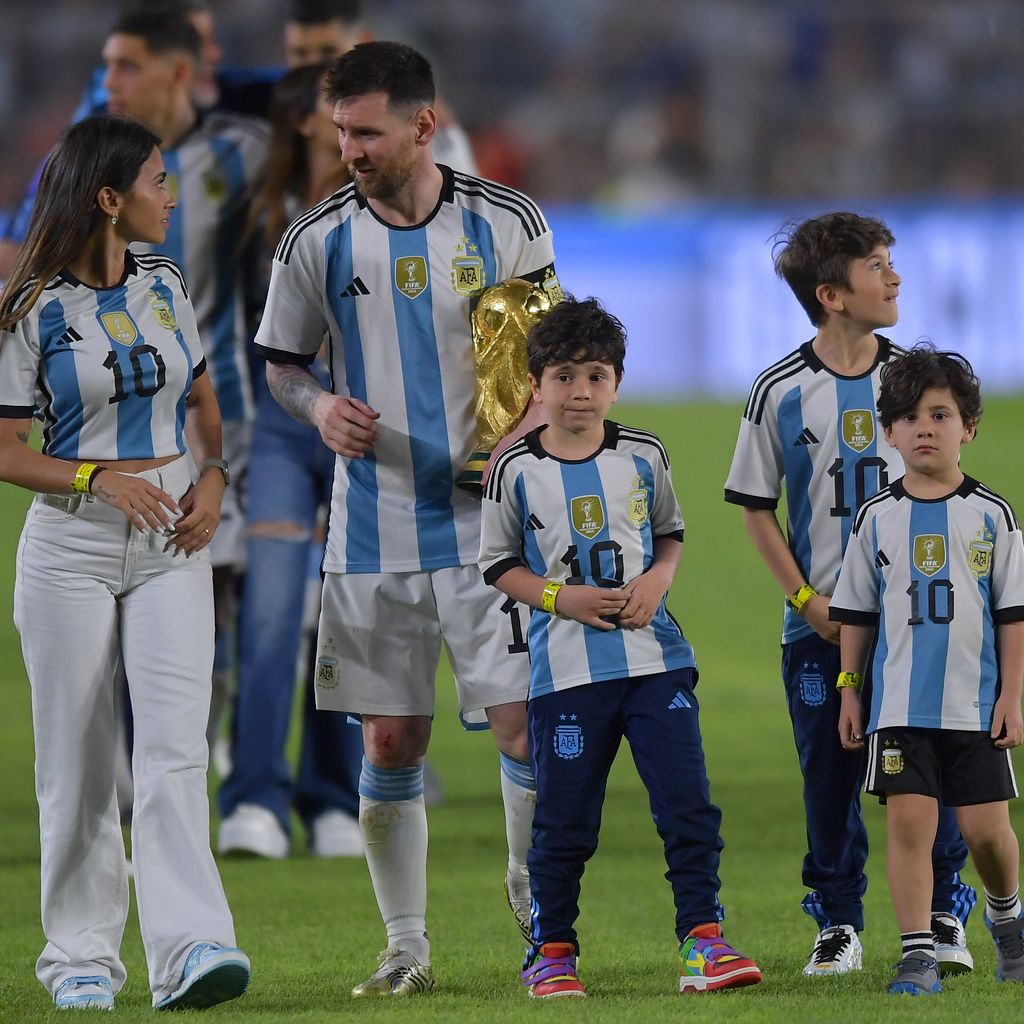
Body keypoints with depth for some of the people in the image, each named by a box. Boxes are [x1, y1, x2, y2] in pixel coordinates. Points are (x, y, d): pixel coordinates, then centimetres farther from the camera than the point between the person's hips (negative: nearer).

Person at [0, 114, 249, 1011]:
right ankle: (82, 956, 12)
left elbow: (203, 402, 21)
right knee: (78, 759, 1)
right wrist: (101, 479, -19)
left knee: (176, 744, -12)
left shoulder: (164, 287, 9)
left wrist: (214, 479, 2)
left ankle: (190, 947, -21)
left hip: (172, 543, 3)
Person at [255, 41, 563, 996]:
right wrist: (319, 407, -10)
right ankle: (406, 944, 13)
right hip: (374, 527, 1)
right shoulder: (316, 241, 0)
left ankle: (533, 885, 17)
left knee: (524, 721, -7)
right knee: (391, 741, 2)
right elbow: (280, 361, 11)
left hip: (488, 517, -1)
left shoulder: (506, 223, -2)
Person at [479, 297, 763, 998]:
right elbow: (499, 564, 5)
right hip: (565, 670, -2)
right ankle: (551, 953, 17)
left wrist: (656, 580, -4)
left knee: (690, 807, -5)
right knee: (565, 822, 3)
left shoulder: (643, 456, 5)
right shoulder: (517, 471, -1)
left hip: (654, 657, 2)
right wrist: (560, 596, -11)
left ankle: (702, 941, 0)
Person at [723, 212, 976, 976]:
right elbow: (757, 508, 2)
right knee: (831, 777, 4)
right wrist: (808, 600, -6)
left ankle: (944, 919, 11)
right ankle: (839, 926, 15)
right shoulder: (782, 391, -3)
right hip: (820, 624, -1)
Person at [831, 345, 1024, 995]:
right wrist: (850, 693, 7)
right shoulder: (878, 519, 5)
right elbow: (856, 615, 11)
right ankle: (919, 957, -6)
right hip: (899, 705, 1)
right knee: (909, 820, -8)